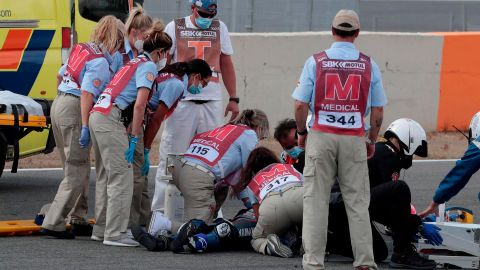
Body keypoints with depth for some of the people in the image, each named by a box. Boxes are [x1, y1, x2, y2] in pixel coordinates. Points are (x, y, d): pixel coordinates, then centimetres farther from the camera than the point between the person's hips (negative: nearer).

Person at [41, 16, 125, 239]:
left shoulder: (82, 49, 12)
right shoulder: (100, 63, -14)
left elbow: (61, 75, 24)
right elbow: (87, 94, -22)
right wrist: (85, 127, -24)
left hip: (59, 103, 9)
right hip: (74, 111, -9)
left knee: (78, 168, 20)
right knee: (76, 174, -4)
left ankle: (78, 218, 26)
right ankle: (53, 223, -9)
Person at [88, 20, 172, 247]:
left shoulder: (135, 63, 24)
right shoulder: (149, 66, -4)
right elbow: (139, 104, -13)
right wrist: (134, 139, -12)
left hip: (98, 115, 9)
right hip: (110, 119, -9)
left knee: (105, 176, 16)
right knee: (121, 177, -8)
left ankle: (101, 229, 21)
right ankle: (115, 234, -11)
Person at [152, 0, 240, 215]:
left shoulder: (219, 28, 12)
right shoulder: (175, 27, 3)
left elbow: (226, 64, 16)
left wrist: (233, 98, 12)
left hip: (212, 101, 3)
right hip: (182, 101, -3)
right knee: (172, 157, -4)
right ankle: (160, 210, -1)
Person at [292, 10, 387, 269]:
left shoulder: (315, 62, -2)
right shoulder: (368, 65, 1)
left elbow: (300, 104, -5)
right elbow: (378, 110, 3)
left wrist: (301, 133, 11)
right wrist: (372, 141, 16)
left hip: (321, 136, -1)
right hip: (354, 139, 1)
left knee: (316, 201, 3)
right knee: (357, 202, 5)